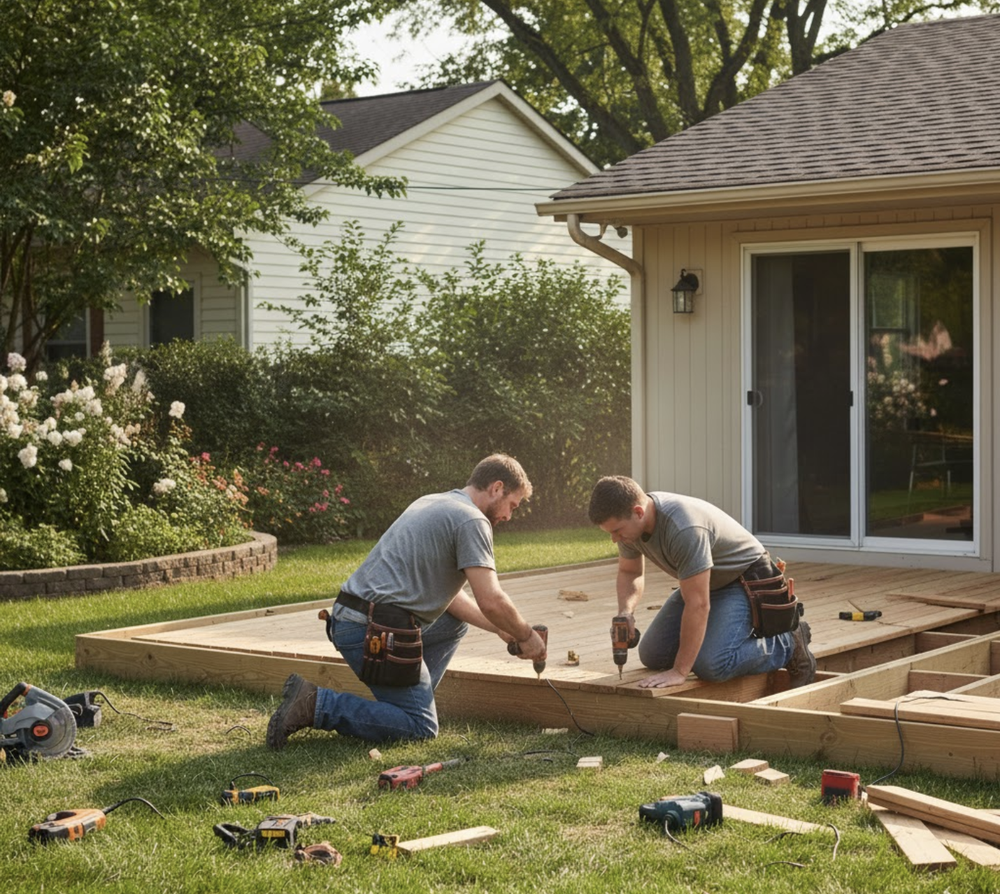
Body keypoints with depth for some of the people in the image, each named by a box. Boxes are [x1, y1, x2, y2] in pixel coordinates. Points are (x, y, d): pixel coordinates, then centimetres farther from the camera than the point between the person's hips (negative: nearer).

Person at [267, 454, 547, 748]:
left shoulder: (431, 503, 22)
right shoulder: (471, 520, -7)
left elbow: (445, 593, 25)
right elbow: (491, 601, -15)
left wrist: (500, 629, 22)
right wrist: (526, 636, 2)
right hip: (376, 631, -10)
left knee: (455, 620, 27)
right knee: (421, 728, -2)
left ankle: (414, 699, 18)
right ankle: (317, 704, -9)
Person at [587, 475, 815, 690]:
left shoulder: (683, 529, -38)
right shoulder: (629, 521, -12)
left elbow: (697, 605, -36)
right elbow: (629, 572, 6)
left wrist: (680, 671, -33)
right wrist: (626, 612, -15)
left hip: (744, 579, -8)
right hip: (702, 582, 8)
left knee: (711, 665, -26)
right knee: (652, 656, 1)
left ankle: (787, 645, -3)